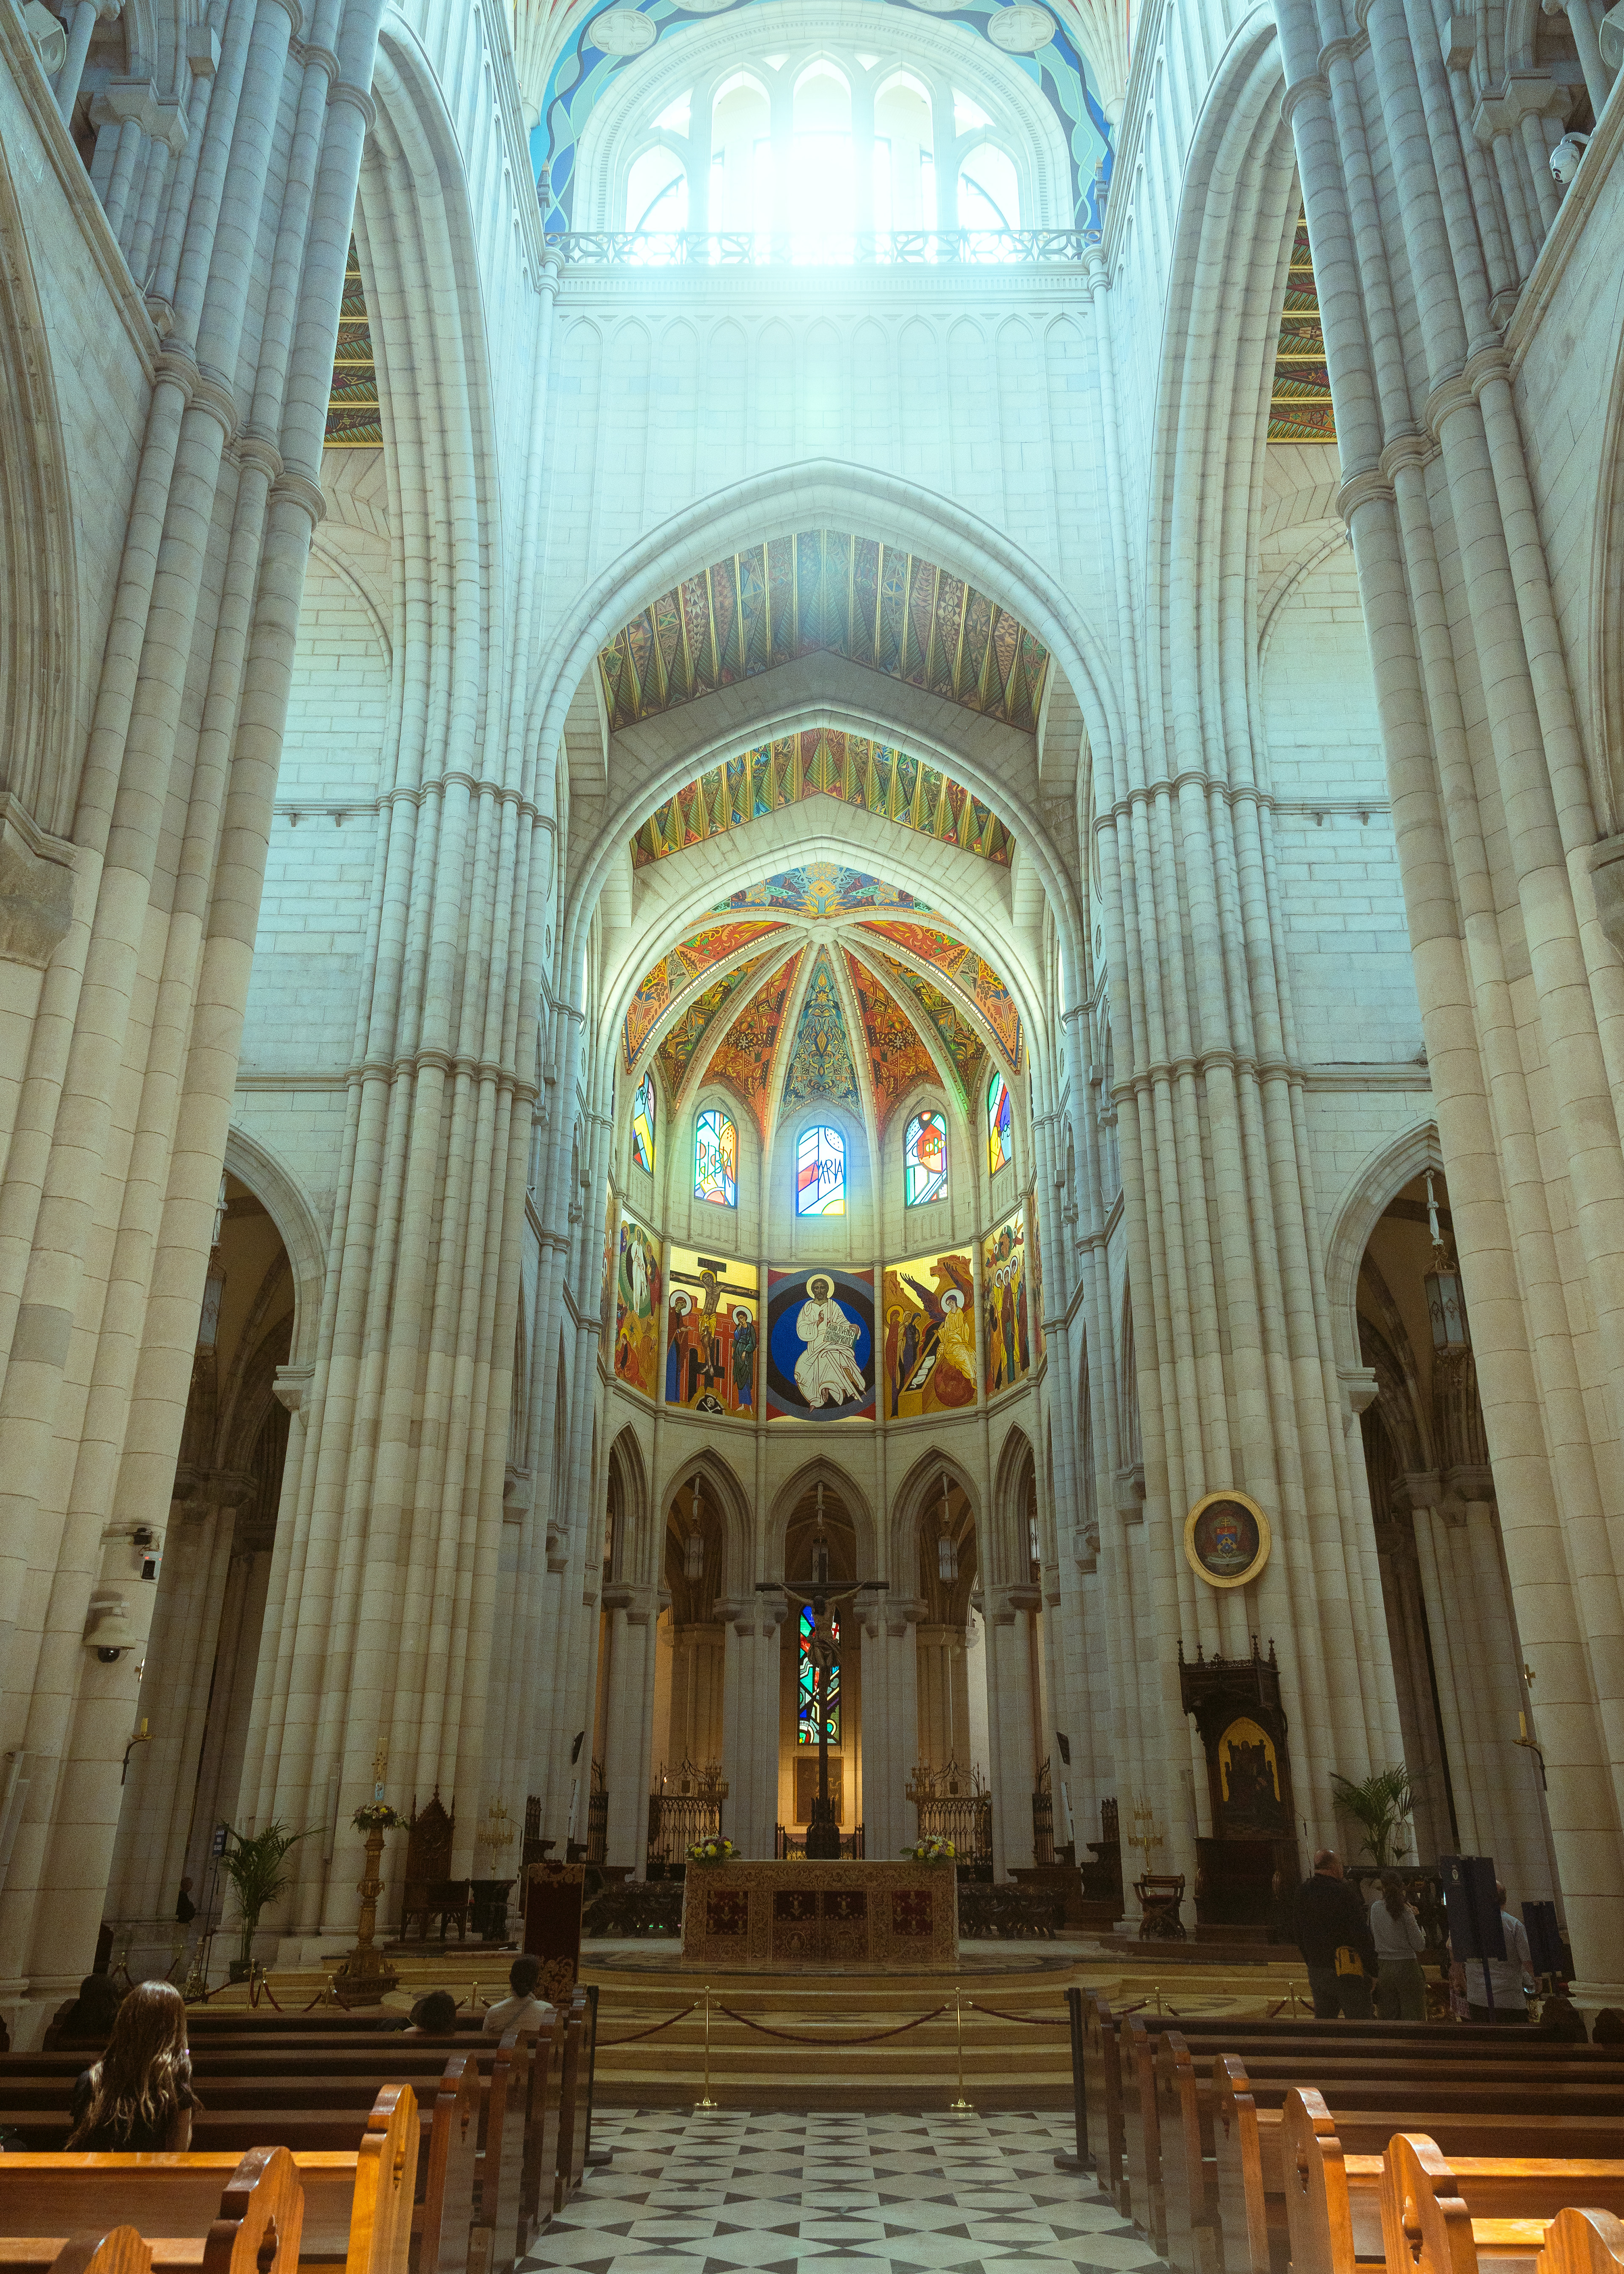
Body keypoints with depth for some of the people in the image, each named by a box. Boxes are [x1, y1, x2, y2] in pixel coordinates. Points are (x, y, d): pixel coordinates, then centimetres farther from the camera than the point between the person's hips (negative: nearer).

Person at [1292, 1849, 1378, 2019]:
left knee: (1322, 2024, 15)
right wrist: (1373, 1971, -7)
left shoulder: (1302, 1893, 8)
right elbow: (1361, 1935, -15)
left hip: (1316, 1972, 6)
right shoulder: (1342, 1892, -14)